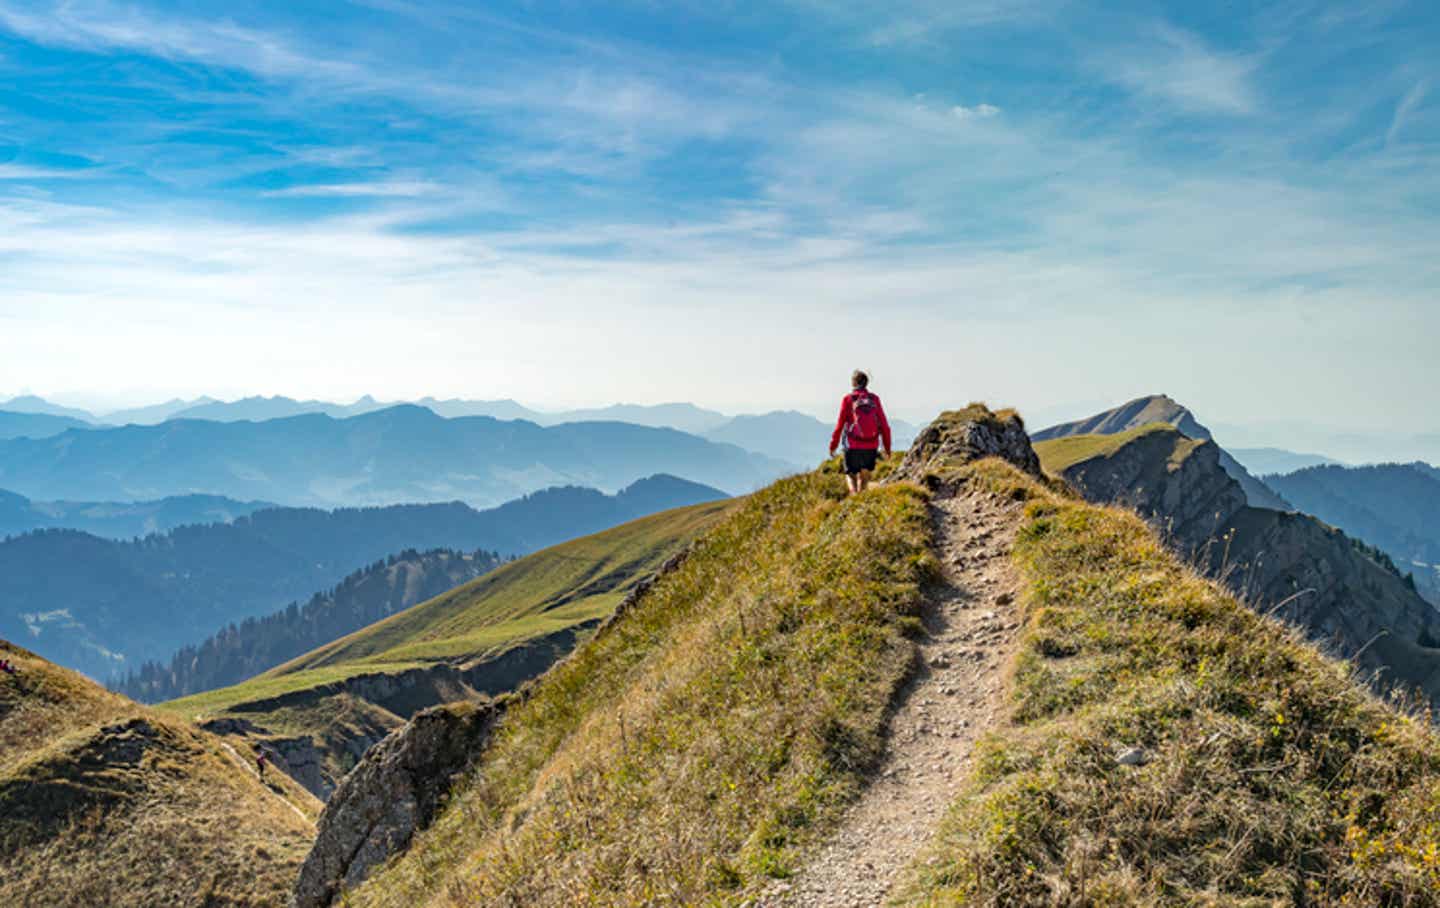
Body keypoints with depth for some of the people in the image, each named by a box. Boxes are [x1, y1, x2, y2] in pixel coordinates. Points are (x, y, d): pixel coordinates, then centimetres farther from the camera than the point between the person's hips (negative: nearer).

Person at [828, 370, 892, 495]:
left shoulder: (848, 399, -5)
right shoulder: (874, 399, 2)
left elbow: (840, 425, -5)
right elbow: (884, 425, 1)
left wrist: (833, 445, 5)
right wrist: (887, 446, 10)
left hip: (853, 446, -2)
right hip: (871, 446, 2)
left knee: (851, 474, 9)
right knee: (865, 475, 20)